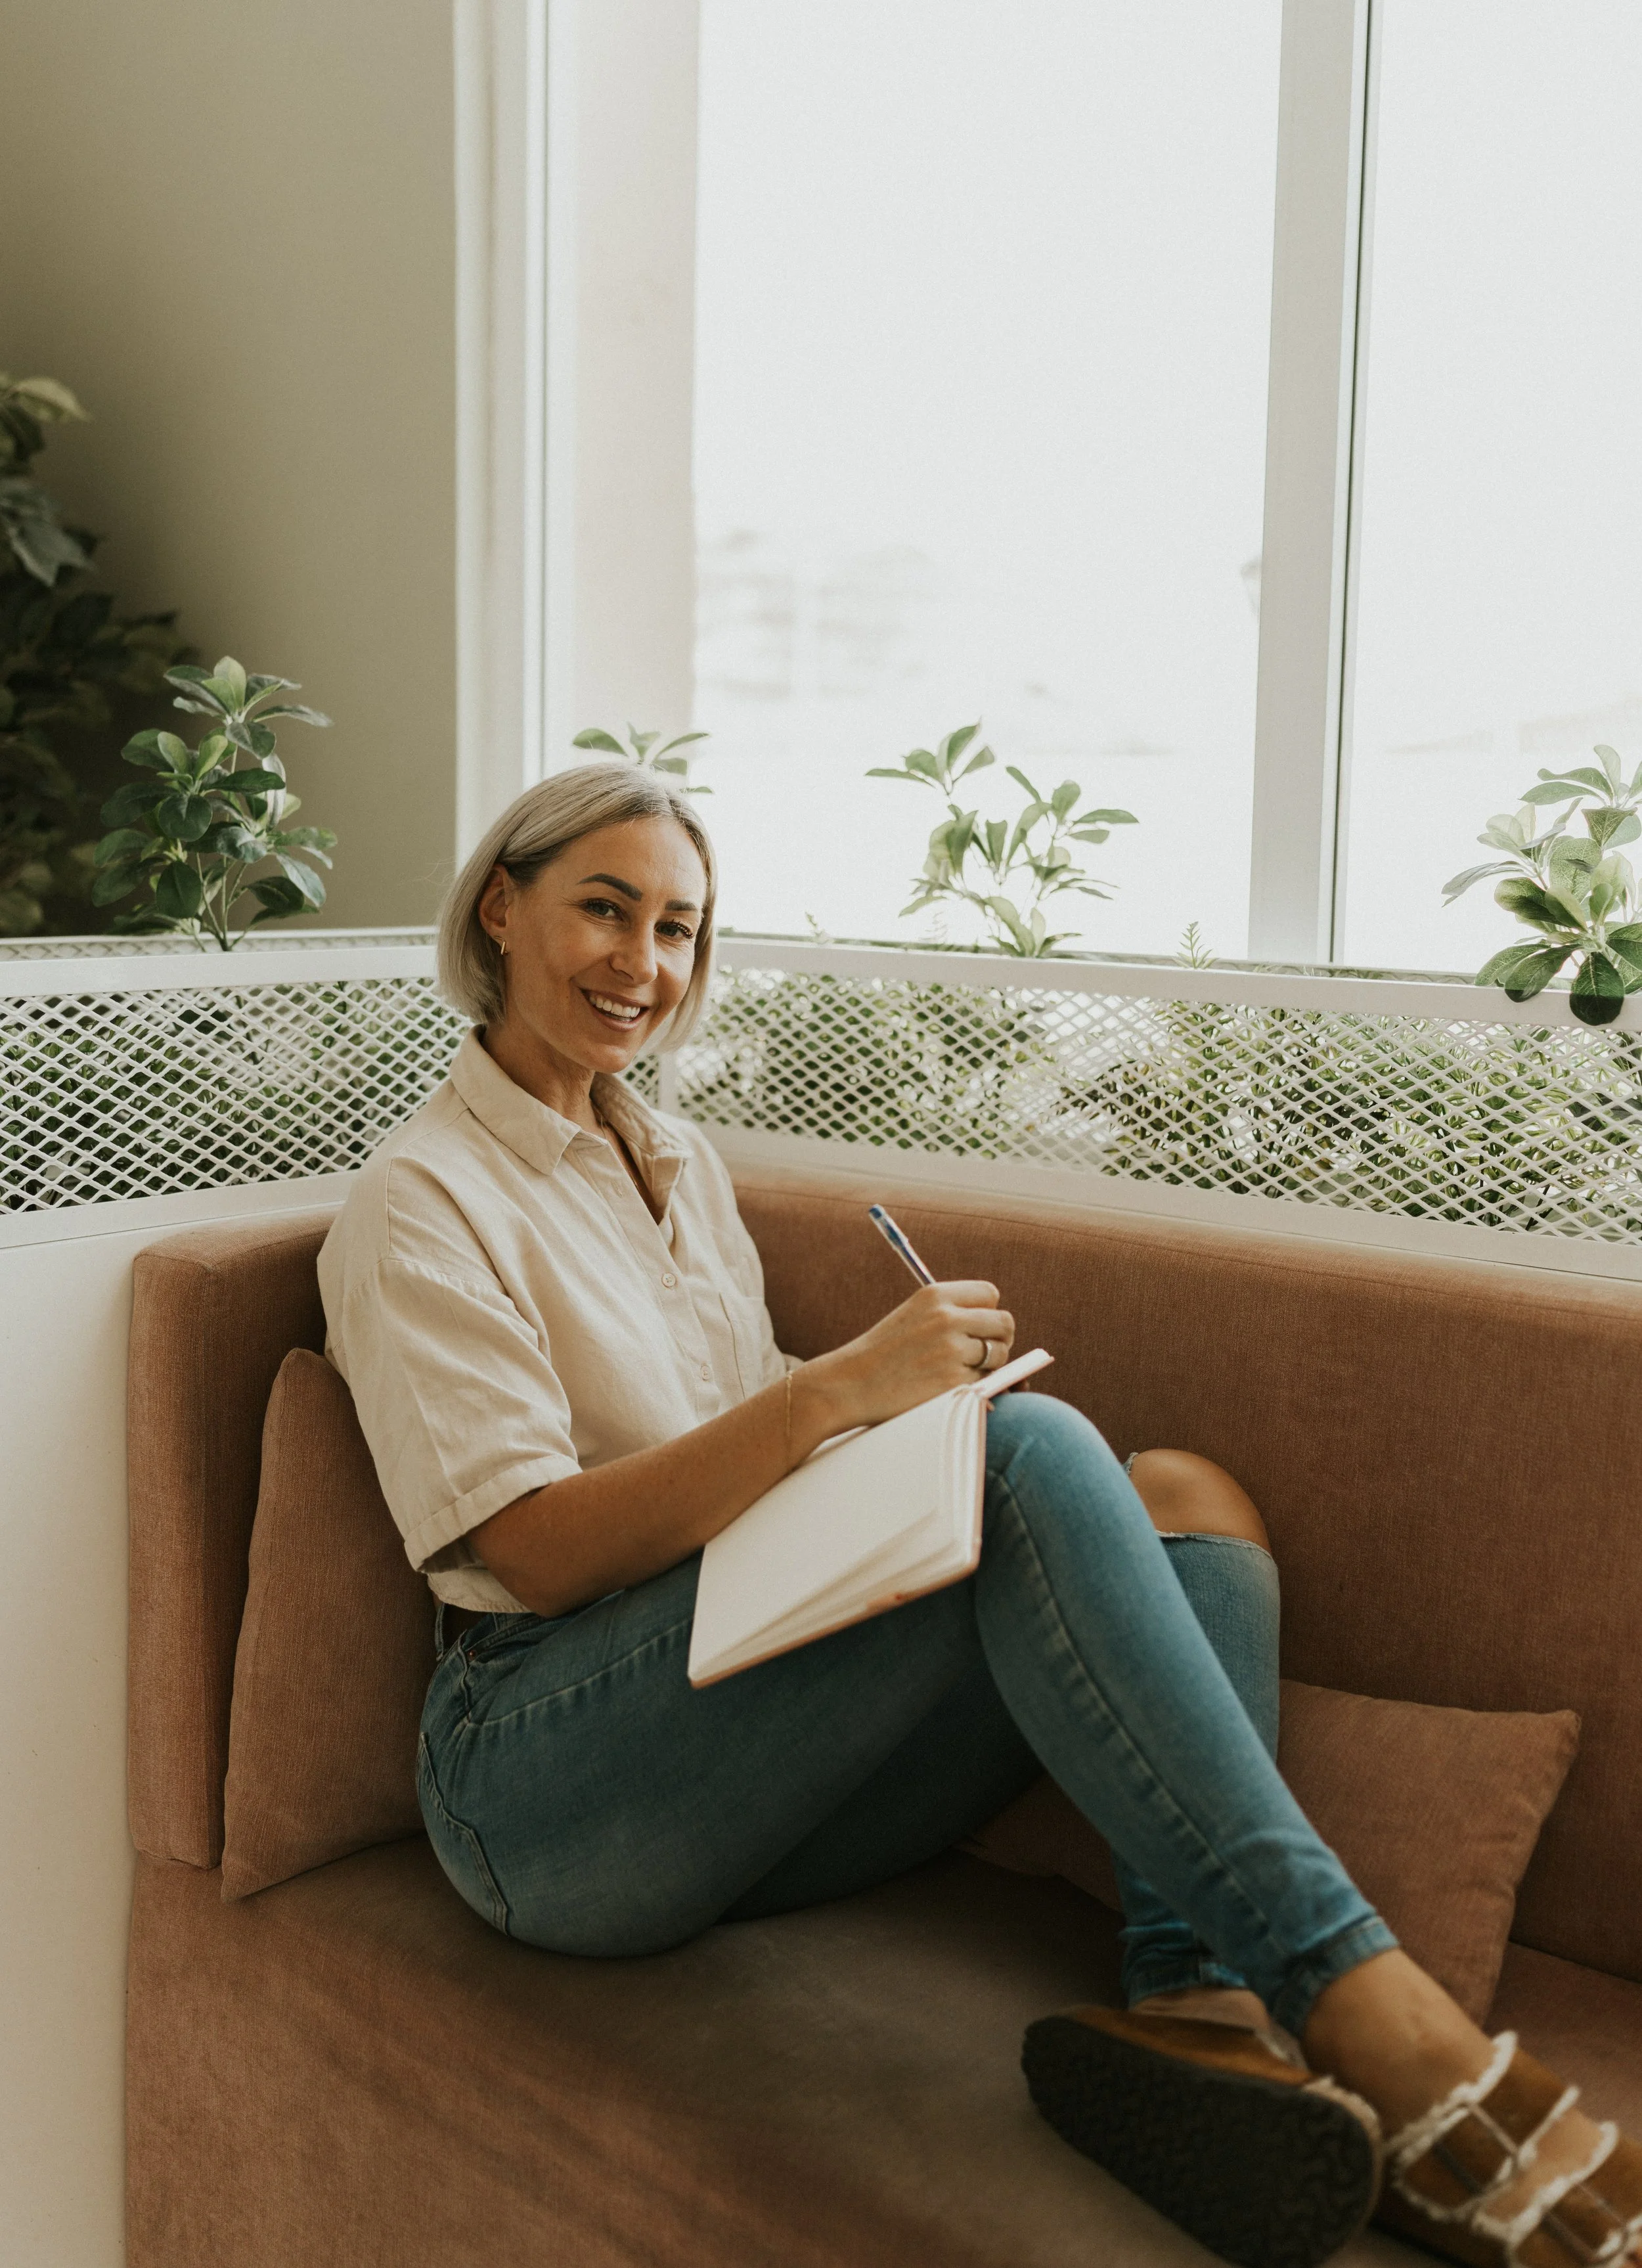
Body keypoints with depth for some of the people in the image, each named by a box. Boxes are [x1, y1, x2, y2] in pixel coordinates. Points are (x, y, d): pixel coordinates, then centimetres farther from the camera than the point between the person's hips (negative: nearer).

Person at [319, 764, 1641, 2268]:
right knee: (1030, 1451, -27)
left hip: (759, 1769, 8)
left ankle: (1204, 2004, -34)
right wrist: (837, 1388, -23)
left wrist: (902, 1391, 1)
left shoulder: (681, 1165, 21)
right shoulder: (421, 1205, -3)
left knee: (1186, 1499, -11)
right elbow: (540, 1552, -13)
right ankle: (1369, 2016, -32)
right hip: (549, 1784, -7)